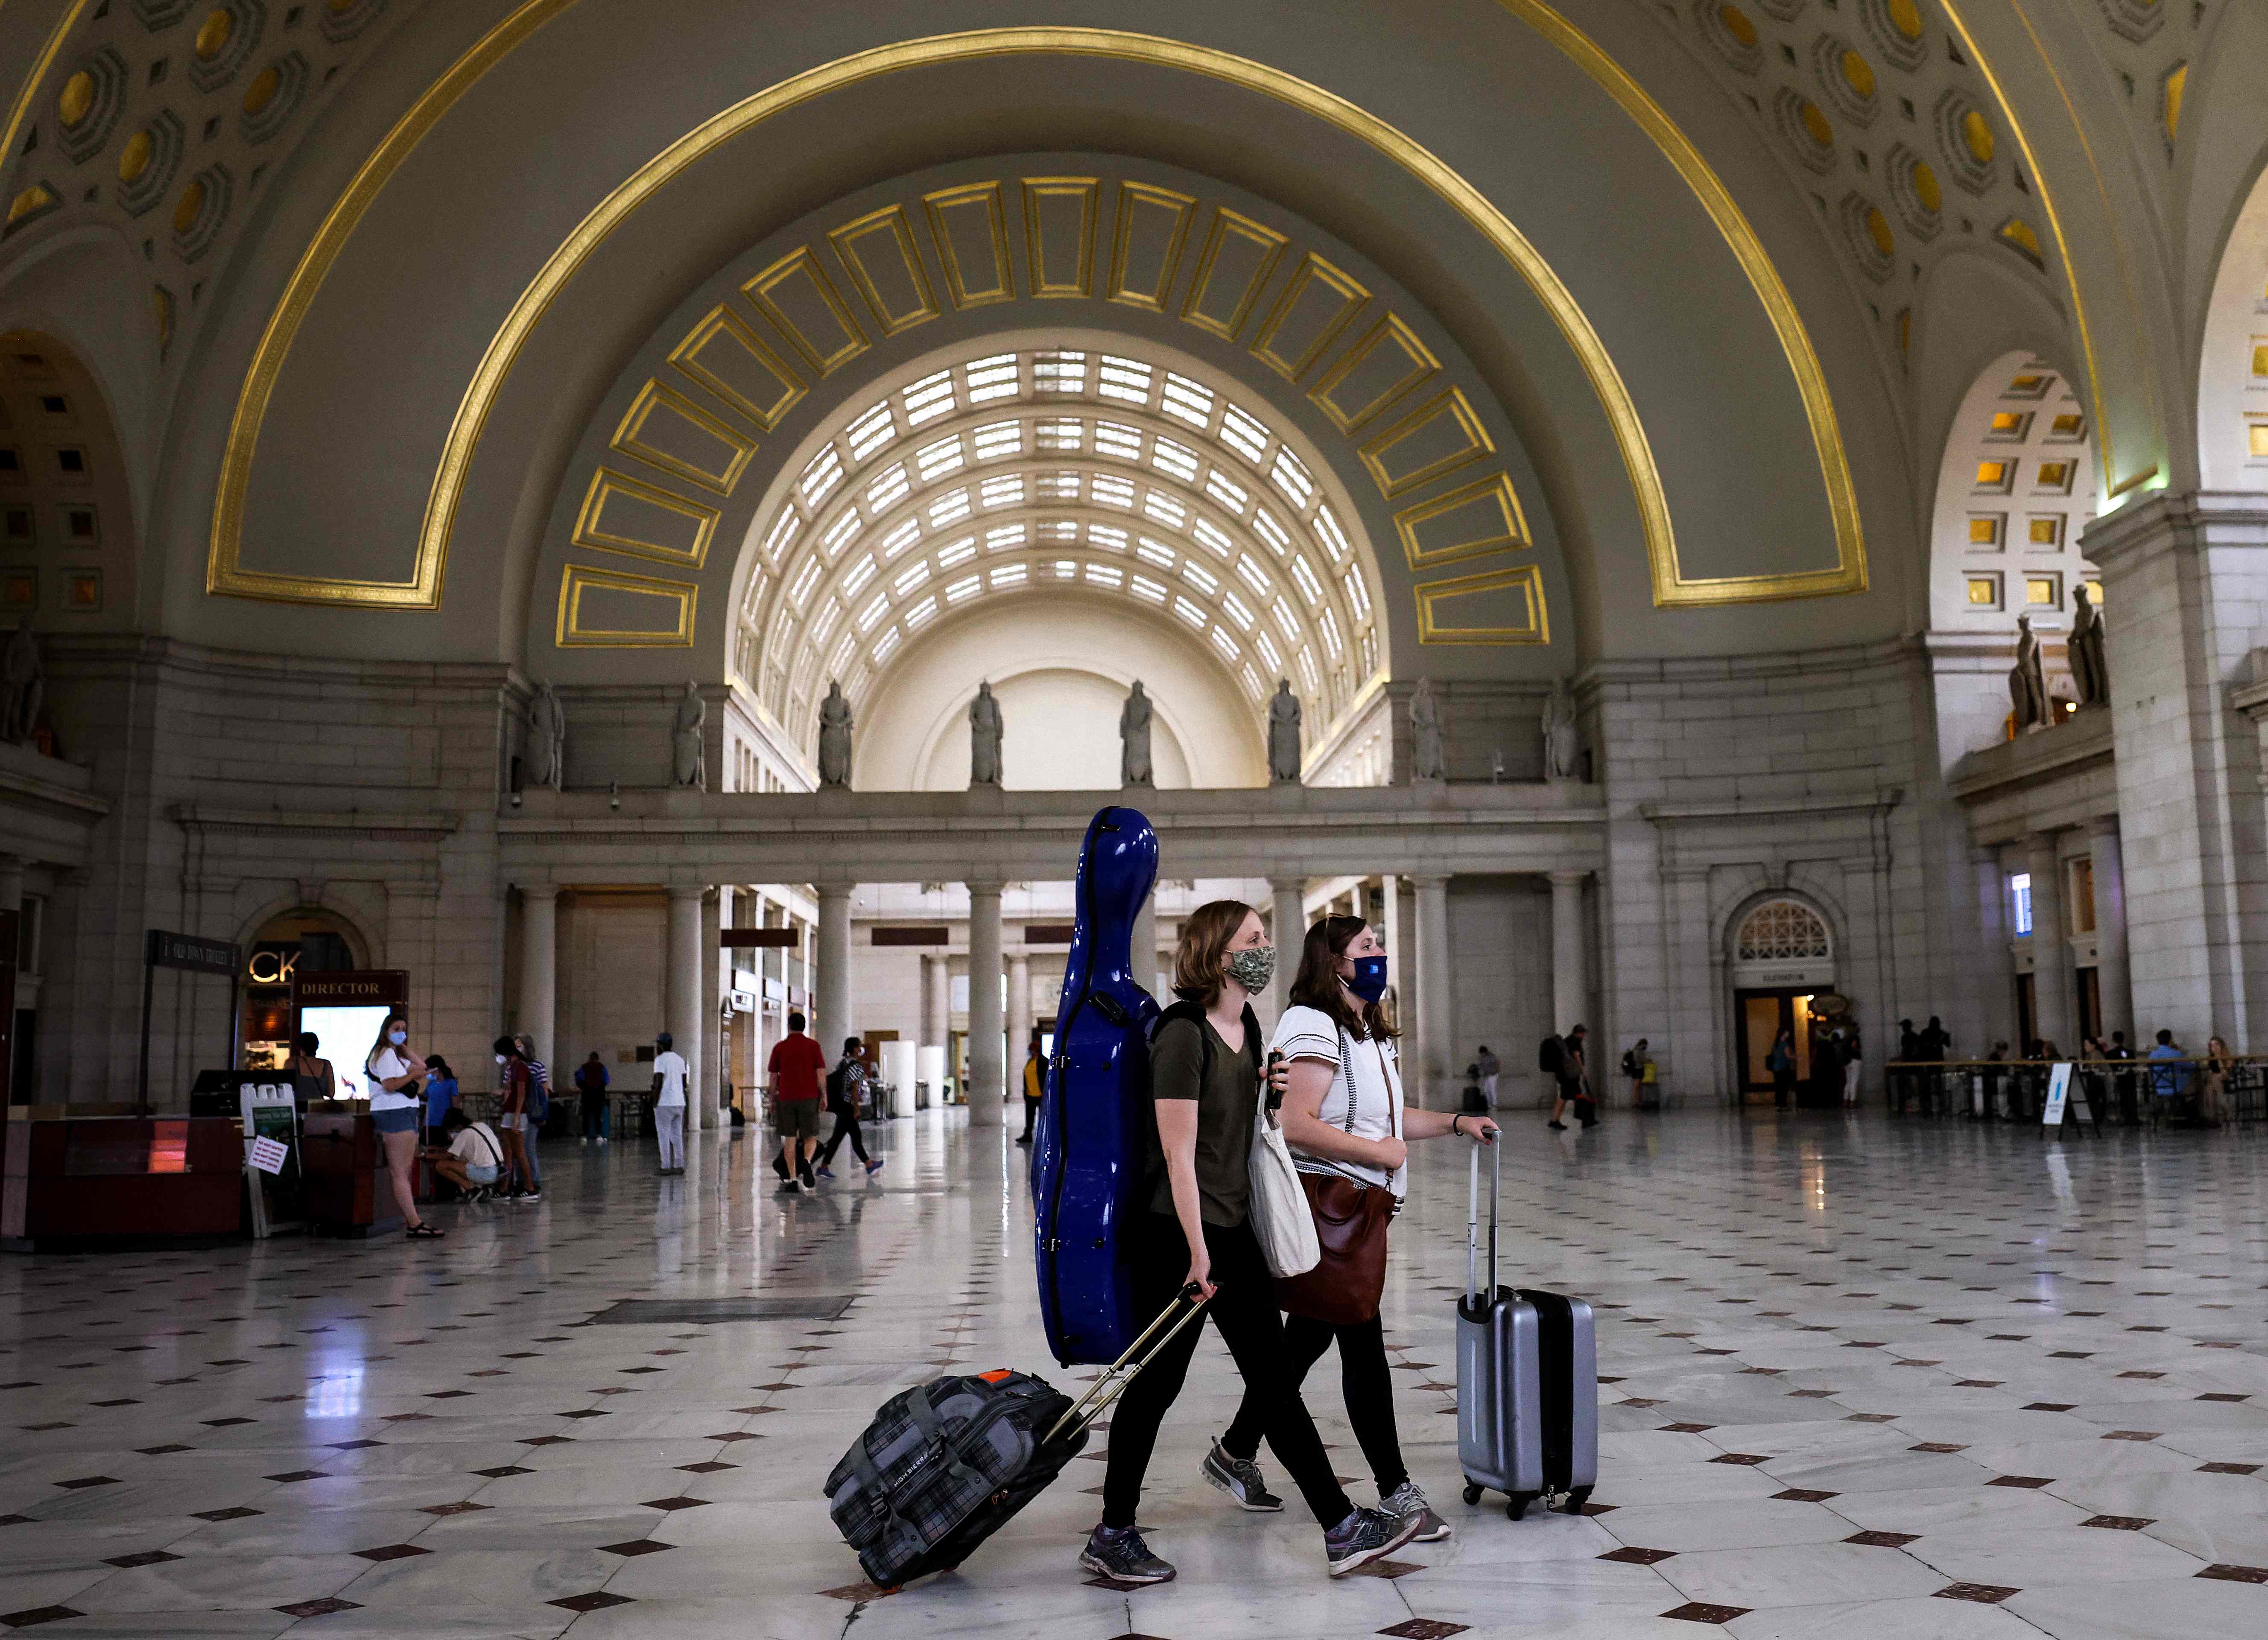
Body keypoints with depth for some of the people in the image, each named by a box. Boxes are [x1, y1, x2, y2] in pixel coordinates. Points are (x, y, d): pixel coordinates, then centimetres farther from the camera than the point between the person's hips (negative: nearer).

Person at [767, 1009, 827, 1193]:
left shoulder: (779, 1047, 6)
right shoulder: (813, 1046, 4)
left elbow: (773, 1077, 7)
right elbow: (820, 1073, -2)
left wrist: (772, 1101, 14)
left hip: (786, 1098, 1)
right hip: (809, 1097, -1)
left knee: (790, 1139, 5)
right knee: (811, 1137, 6)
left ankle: (792, 1179, 0)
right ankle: (806, 1162, -25)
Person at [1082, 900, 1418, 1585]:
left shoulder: (1248, 1027, 9)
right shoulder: (1183, 1034, -17)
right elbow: (1178, 1155, -19)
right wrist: (1198, 1253, -18)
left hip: (1235, 1230, 9)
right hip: (1175, 1234, -8)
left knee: (1275, 1380, 9)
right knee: (1159, 1381, 3)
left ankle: (1342, 1529, 14)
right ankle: (1112, 1536, 17)